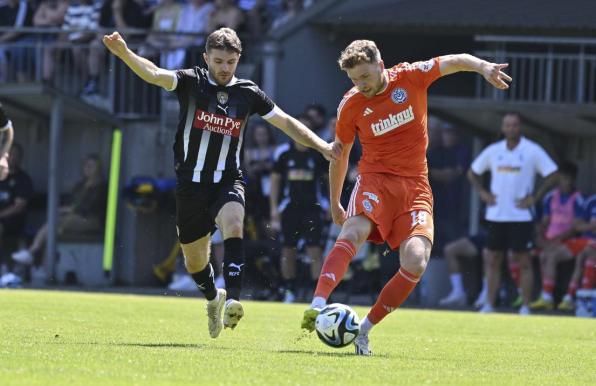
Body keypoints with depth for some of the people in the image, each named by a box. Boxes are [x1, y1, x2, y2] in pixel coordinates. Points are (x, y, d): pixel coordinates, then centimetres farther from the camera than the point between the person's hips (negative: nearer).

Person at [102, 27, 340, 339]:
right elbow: (154, 74, -20)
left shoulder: (248, 93, 3)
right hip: (191, 182, 0)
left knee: (233, 225, -32)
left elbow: (286, 123, 10)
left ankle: (232, 301, -42)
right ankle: (213, 298, 42)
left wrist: (321, 146, 0)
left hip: (228, 181, 0)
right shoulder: (191, 82, -3)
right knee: (194, 257, 9)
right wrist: (124, 53, -38)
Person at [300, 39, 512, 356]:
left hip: (415, 185, 1)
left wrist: (484, 68, -14)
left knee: (416, 262, -18)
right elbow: (339, 154, 14)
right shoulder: (350, 106, 0)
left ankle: (364, 329, -7)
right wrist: (334, 204, 19)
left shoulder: (411, 77, -2)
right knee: (353, 232, -32)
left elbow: (457, 61, 8)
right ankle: (318, 304, -47)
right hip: (375, 179, -1)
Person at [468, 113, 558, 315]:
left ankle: (525, 307, 1)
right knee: (492, 260, 5)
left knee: (523, 261, -2)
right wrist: (483, 193, 5)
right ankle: (489, 305, 10)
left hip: (520, 215, -4)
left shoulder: (532, 151, -3)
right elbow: (472, 172, 19)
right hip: (495, 214, 4)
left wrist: (534, 197, -8)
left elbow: (552, 175, -3)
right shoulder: (493, 151, 8)